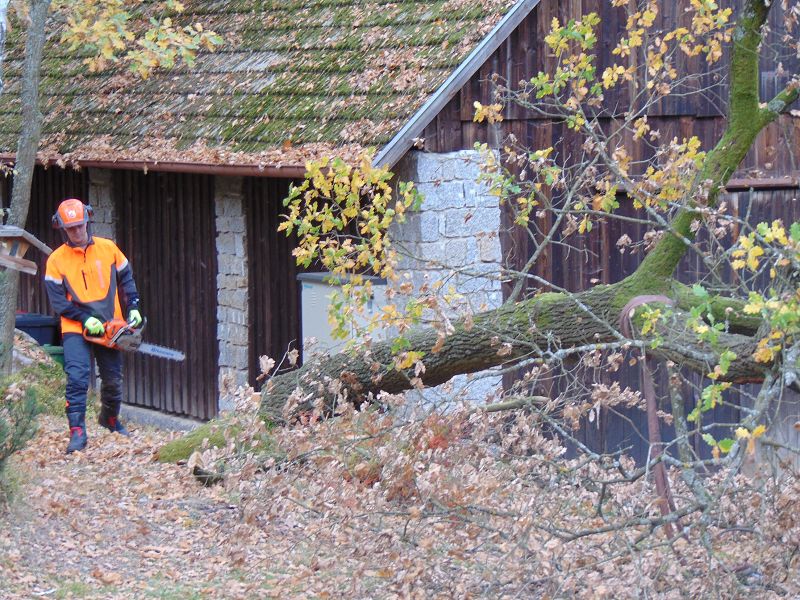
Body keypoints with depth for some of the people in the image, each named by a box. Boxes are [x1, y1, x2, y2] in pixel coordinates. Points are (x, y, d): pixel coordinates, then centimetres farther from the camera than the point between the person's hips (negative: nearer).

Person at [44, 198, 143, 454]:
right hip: (76, 330, -3)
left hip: (109, 326, 3)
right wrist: (85, 319, -17)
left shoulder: (108, 249, 1)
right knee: (77, 378, -17)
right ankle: (77, 432, -18)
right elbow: (57, 301, -7)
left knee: (113, 379, 13)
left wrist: (133, 308, -1)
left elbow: (126, 279, 11)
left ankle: (110, 418, 38)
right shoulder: (56, 260, -6)